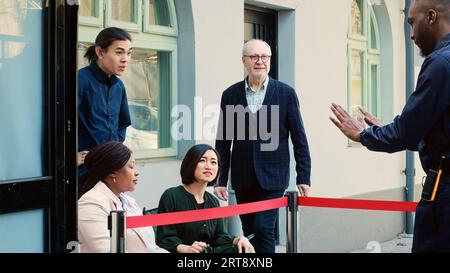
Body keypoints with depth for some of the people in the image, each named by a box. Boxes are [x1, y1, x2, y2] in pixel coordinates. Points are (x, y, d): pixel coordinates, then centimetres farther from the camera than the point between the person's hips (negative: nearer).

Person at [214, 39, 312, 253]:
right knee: (250, 234, 9)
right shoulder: (230, 95, 5)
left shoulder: (286, 93, 0)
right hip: (243, 179, 3)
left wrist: (303, 178, -2)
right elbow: (223, 141, 7)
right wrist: (221, 180, 3)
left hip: (273, 177, -3)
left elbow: (299, 139, 1)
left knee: (264, 229, -12)